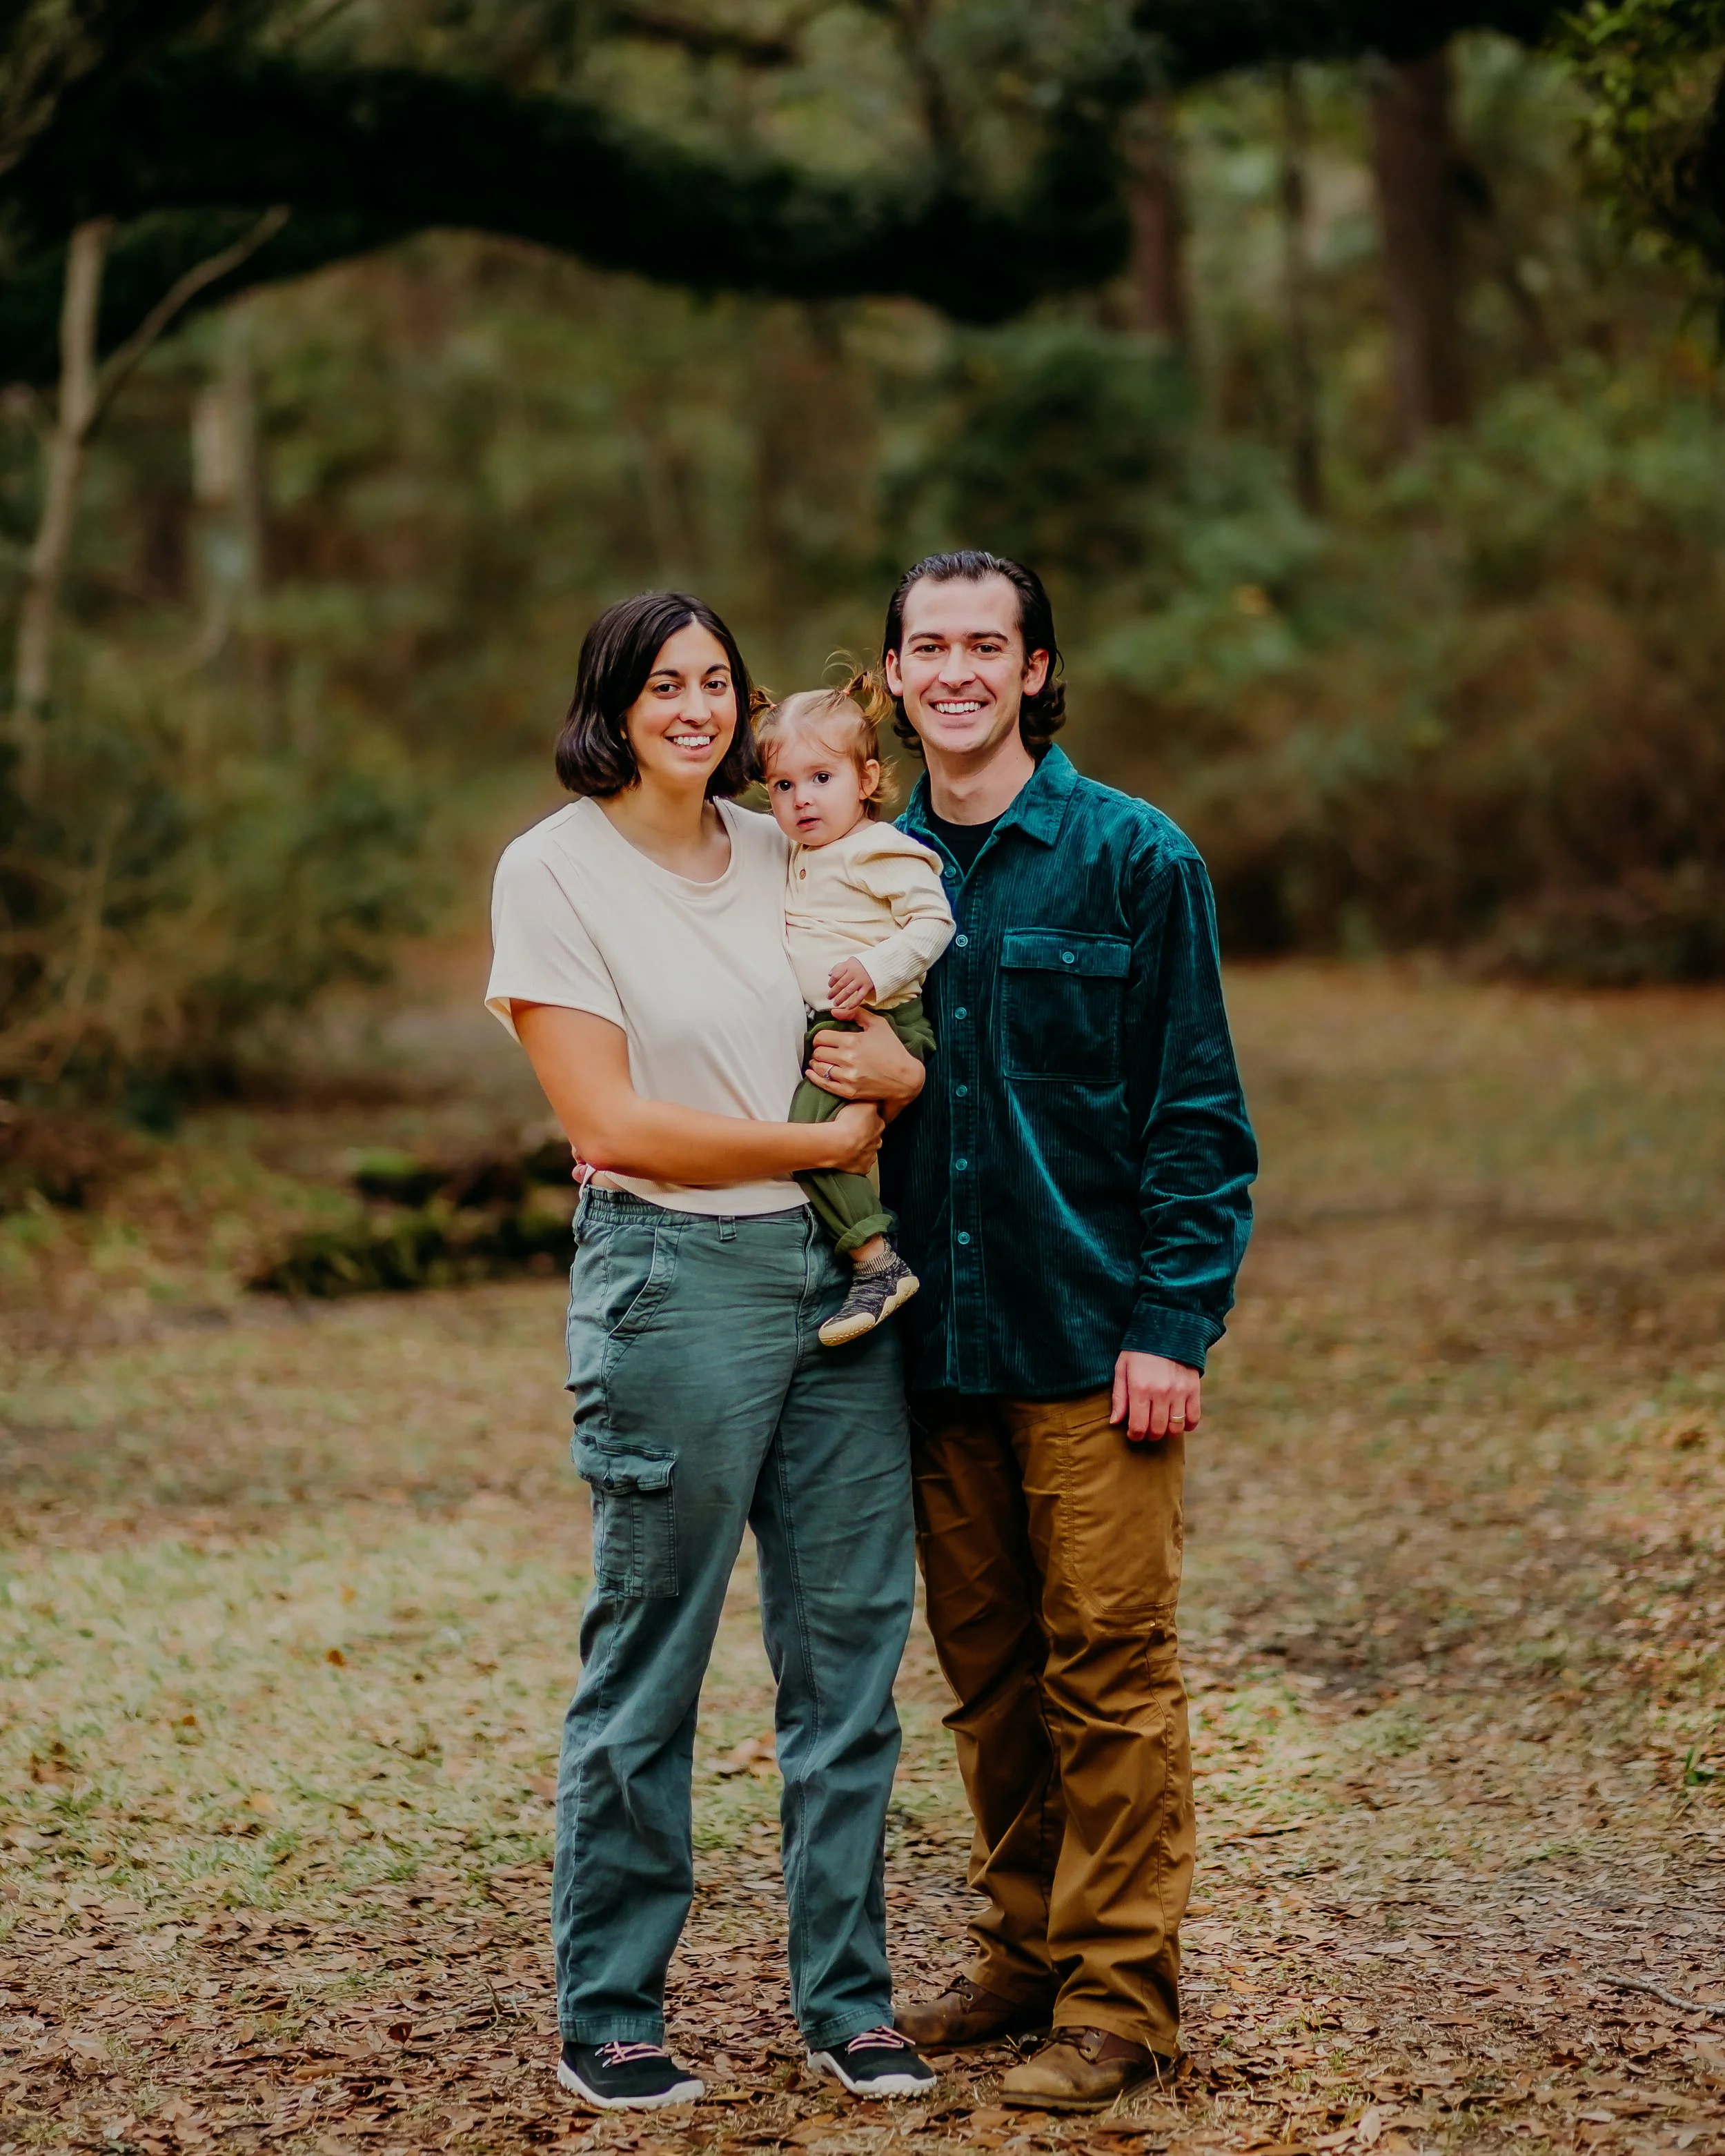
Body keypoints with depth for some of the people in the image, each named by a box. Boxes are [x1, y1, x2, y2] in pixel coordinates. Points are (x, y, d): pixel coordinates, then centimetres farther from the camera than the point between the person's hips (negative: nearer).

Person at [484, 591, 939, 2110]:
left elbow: (868, 1049, 20)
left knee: (850, 1648, 7)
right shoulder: (556, 870, -5)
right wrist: (825, 1141, -8)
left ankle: (846, 1998, 19)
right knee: (647, 1665, 1)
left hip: (835, 1272, 5)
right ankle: (606, 2017, 13)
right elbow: (611, 1123, -12)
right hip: (674, 1283, -5)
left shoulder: (785, 850, 11)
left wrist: (894, 1066, -4)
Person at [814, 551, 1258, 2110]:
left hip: (1093, 1339, -5)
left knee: (1108, 1667, -1)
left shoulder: (1134, 859, -4)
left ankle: (1119, 1996, 7)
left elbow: (1198, 1115, -5)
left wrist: (1174, 1325, -12)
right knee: (985, 1669, 12)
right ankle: (1028, 1950, 25)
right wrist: (836, 1074, -2)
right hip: (938, 1336, 5)